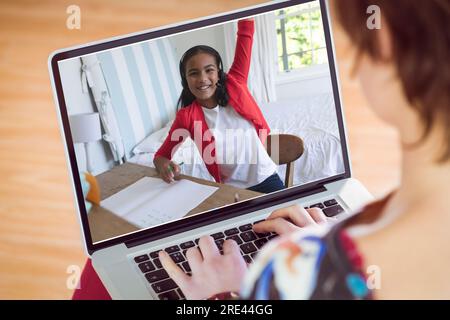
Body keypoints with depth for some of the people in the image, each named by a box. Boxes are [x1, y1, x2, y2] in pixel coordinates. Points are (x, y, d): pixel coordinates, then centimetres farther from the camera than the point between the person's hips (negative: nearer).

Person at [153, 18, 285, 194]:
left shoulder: (234, 87, -3)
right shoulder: (187, 117, -5)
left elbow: (245, 35, -4)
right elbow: (161, 155, 1)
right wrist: (164, 164, -21)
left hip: (266, 179, 2)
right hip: (232, 190, -1)